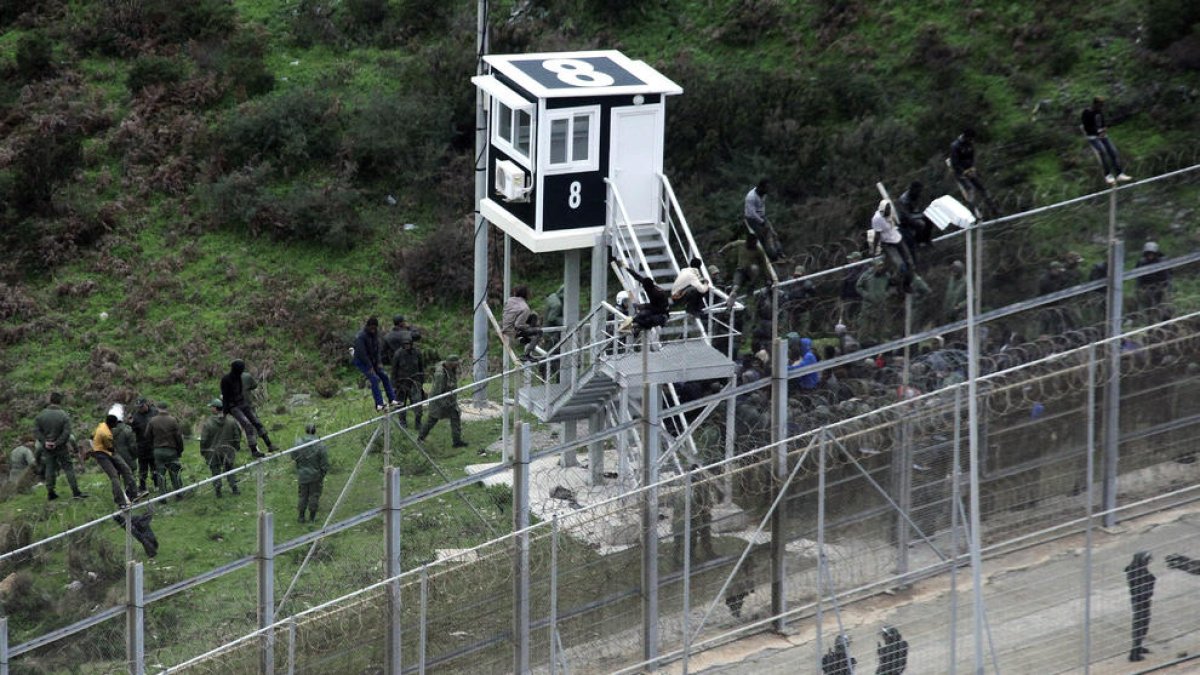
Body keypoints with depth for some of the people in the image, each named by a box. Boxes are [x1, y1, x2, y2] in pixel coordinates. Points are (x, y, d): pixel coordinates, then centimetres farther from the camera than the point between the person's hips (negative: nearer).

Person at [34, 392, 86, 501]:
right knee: (68, 468, 3)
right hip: (61, 447, -3)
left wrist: (44, 442, -8)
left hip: (47, 447, 3)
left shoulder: (41, 415, -3)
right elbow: (66, 433, -18)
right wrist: (57, 443, -12)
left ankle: (50, 493, 15)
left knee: (50, 468, 13)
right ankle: (75, 492, -1)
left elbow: (36, 431, -6)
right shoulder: (64, 416, -13)